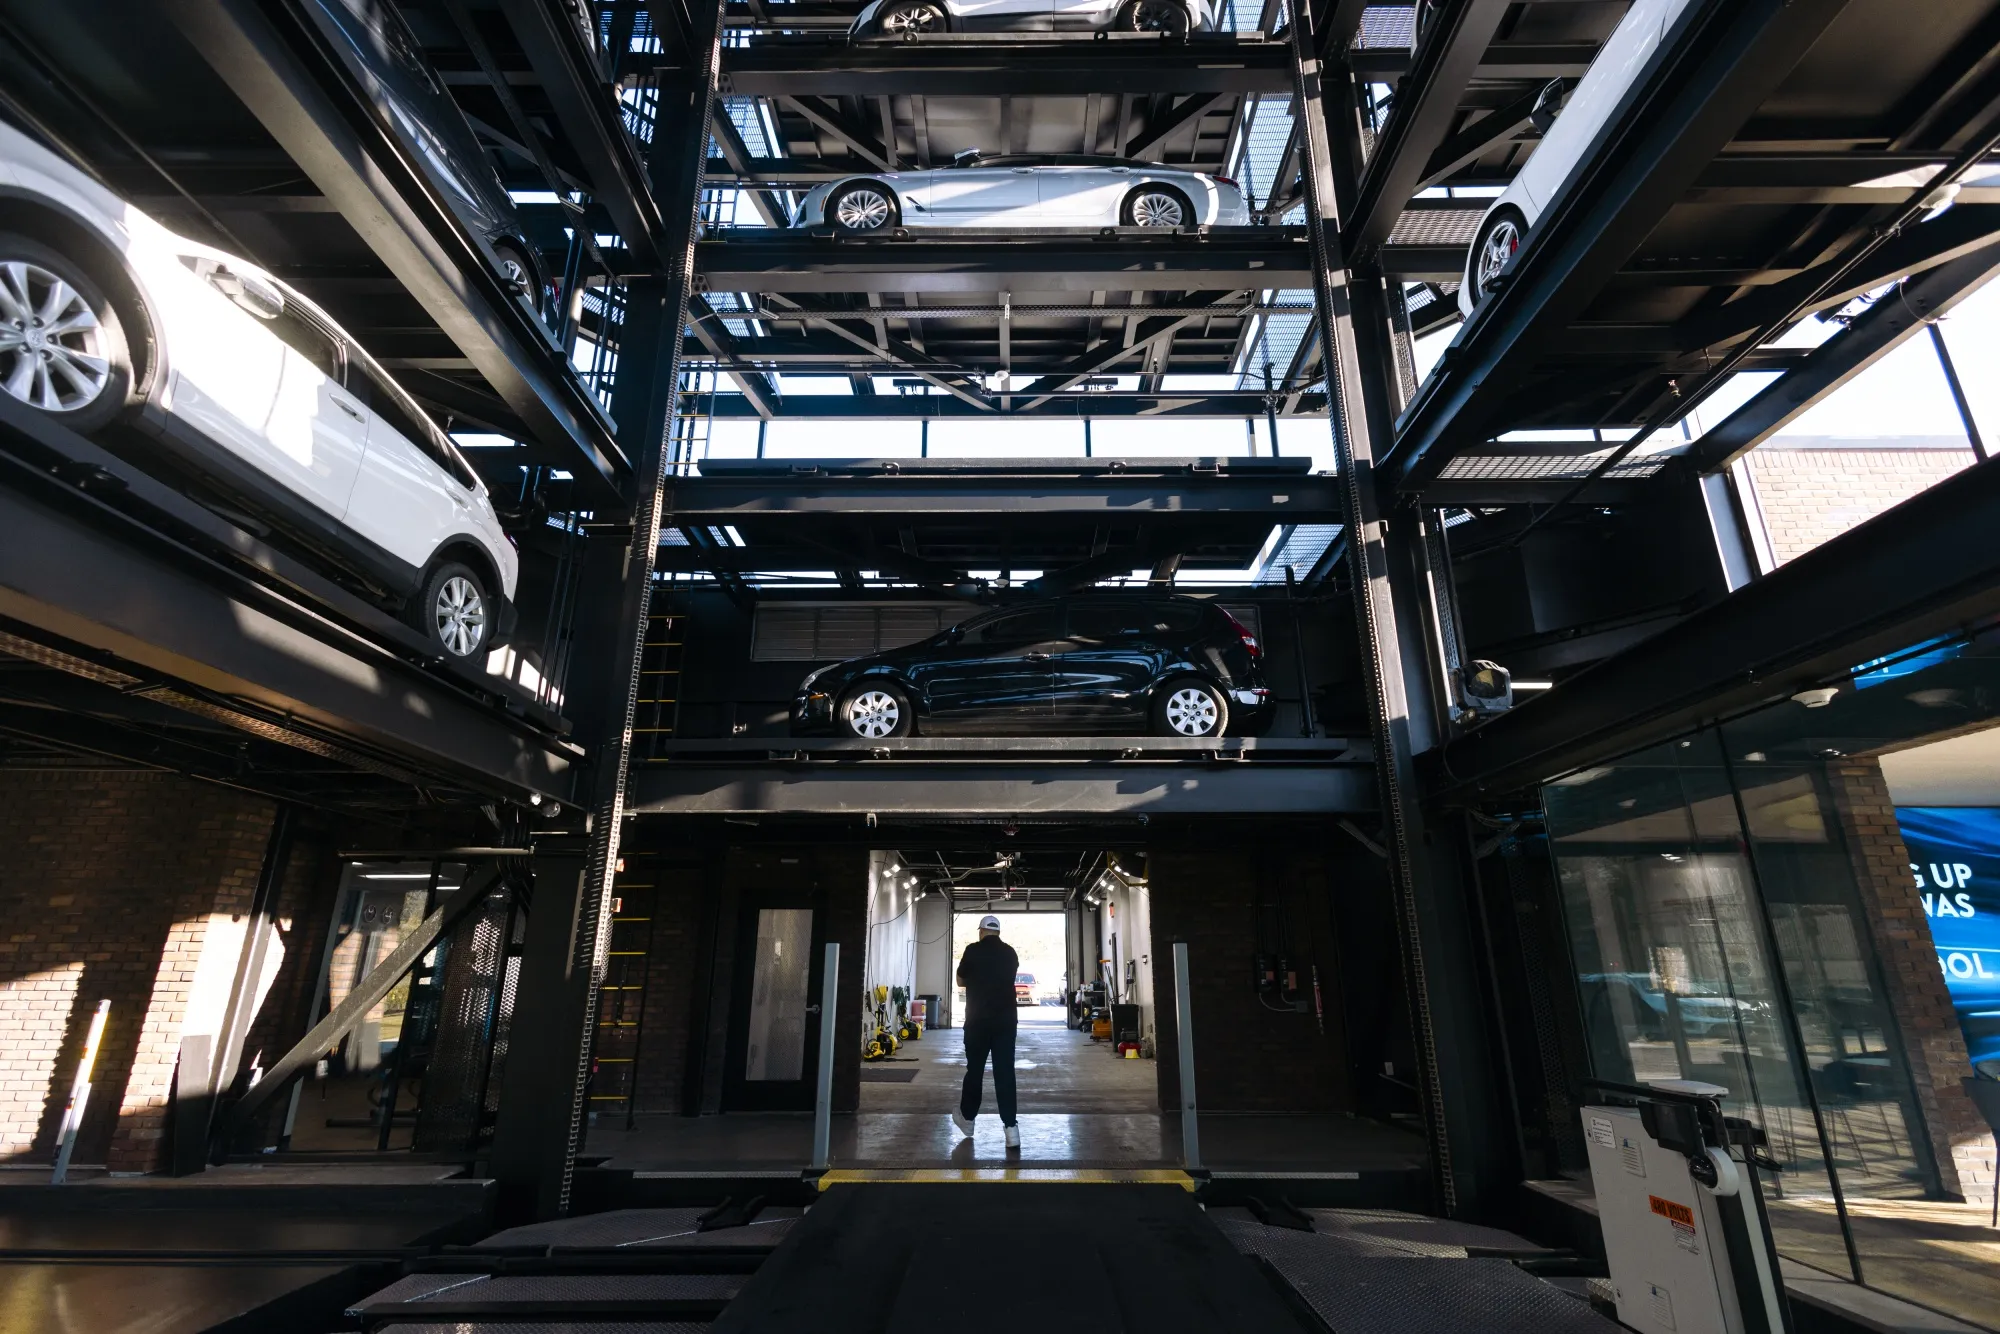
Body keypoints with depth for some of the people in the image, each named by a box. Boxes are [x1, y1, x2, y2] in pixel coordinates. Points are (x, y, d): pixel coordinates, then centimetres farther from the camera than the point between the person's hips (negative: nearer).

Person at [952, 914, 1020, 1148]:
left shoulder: (973, 950, -6)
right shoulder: (1011, 953, 5)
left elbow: (960, 981, 6)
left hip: (978, 1020, -2)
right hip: (1006, 1020, 2)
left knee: (974, 1070, 12)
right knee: (1005, 1072, 2)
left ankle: (967, 1118, 28)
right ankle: (1011, 1128, -4)